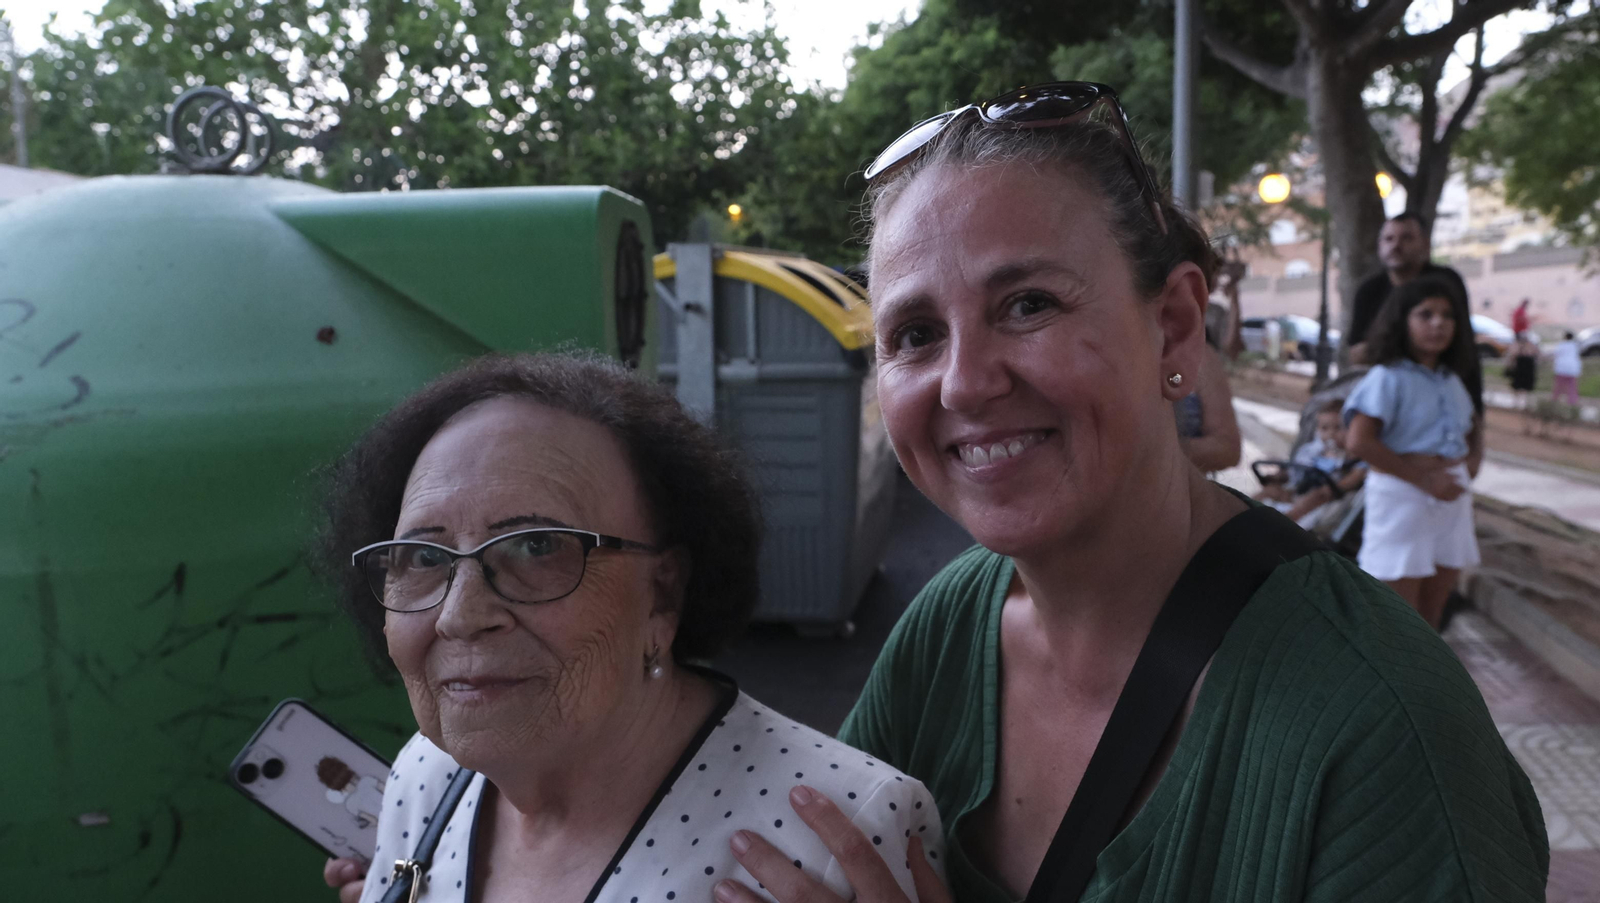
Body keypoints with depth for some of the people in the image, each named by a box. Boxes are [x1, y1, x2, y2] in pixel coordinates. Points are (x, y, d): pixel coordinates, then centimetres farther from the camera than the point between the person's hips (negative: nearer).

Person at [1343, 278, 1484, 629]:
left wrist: (1473, 461, 3)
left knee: (1431, 614, 15)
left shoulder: (1451, 381, 12)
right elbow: (1359, 441, -20)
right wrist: (1421, 477, -21)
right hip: (1401, 497, -7)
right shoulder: (1388, 378, -11)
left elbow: (1473, 431, 26)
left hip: (1451, 498, 7)